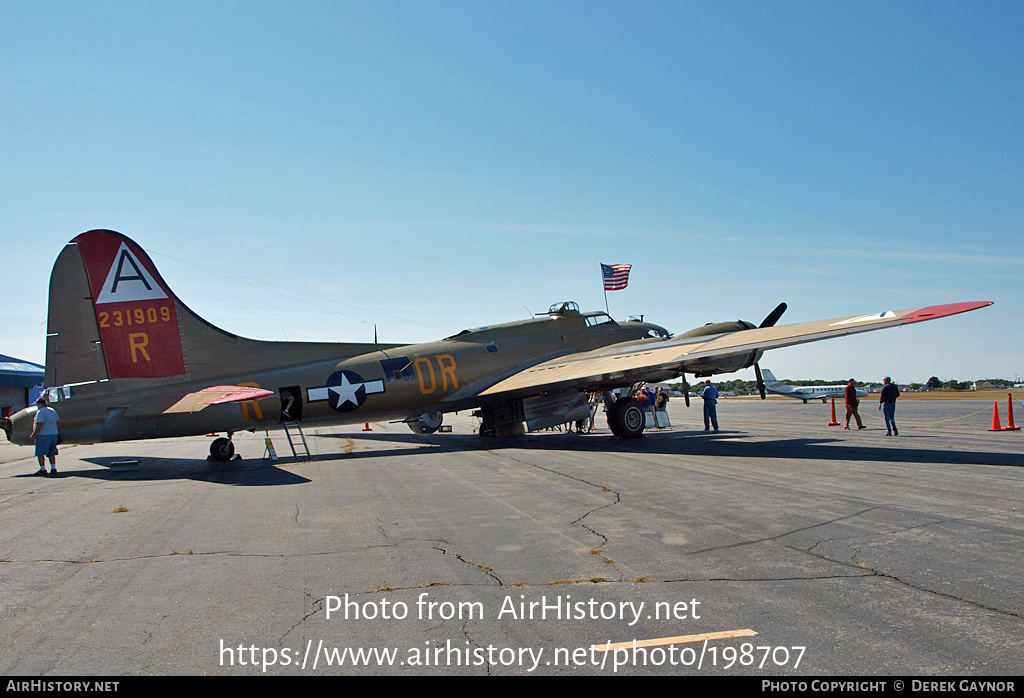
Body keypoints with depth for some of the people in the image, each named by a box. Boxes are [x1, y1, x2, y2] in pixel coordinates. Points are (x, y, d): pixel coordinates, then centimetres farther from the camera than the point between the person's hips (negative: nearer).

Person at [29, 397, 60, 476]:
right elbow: (57, 421, 17)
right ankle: (53, 468, 6)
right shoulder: (52, 410, 14)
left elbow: (39, 425, -20)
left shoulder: (40, 412, -12)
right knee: (51, 453, 10)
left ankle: (43, 469, 2)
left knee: (40, 453, 1)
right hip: (53, 434, 8)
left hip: (43, 435, -8)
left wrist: (33, 435, -15)